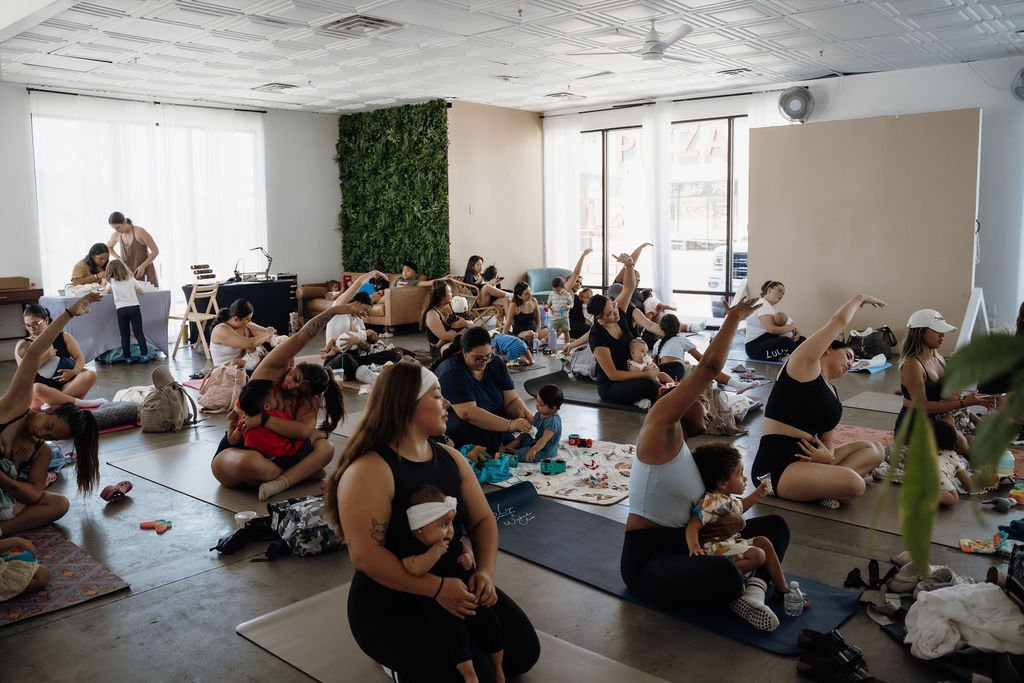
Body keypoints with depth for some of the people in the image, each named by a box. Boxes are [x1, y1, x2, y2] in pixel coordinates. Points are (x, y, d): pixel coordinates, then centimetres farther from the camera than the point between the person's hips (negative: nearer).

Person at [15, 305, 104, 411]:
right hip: (42, 393, -2)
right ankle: (80, 403, -34)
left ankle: (54, 403, -34)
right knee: (36, 388, -39)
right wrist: (45, 356, -20)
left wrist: (73, 372, -18)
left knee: (90, 375, -25)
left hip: (65, 386, 2)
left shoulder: (63, 337, 9)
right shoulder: (23, 345, 5)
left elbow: (80, 358, 3)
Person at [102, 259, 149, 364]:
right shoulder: (131, 279, 8)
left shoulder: (112, 282, 6)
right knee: (139, 333, 2)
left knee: (124, 335, 5)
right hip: (134, 307, 1)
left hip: (121, 309, -1)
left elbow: (105, 292, 24)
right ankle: (144, 355, -2)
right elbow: (141, 292, 12)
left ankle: (128, 357, 6)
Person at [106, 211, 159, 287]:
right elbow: (108, 247, 27)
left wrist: (143, 266, -16)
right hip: (128, 273, 4)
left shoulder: (140, 232, -14)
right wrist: (119, 258, 8)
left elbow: (155, 250, -11)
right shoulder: (116, 235, 3)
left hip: (145, 272, -4)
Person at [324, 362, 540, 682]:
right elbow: (365, 555, -28)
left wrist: (485, 572, -16)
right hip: (391, 605, -8)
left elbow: (482, 519, 3)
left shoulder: (451, 458, 2)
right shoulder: (368, 471, -22)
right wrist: (437, 588, -31)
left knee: (524, 651, 8)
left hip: (456, 586, 8)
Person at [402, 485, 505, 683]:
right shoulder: (413, 549, -20)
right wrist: (437, 550, -32)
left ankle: (497, 667, 22)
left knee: (491, 625, 3)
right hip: (442, 611, -6)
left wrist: (468, 557, -2)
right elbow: (415, 568, -41)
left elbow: (465, 550, 22)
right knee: (457, 635, -25)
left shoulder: (452, 543, 3)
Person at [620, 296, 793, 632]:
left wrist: (734, 522, -11)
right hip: (647, 558, -10)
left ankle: (754, 592, -17)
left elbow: (714, 509, 13)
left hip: (685, 544, 10)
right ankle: (740, 590, -3)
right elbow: (708, 368, -16)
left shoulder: (688, 453, 16)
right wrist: (733, 318, -6)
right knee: (724, 575, -39)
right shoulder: (659, 428, -10)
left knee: (775, 525, 8)